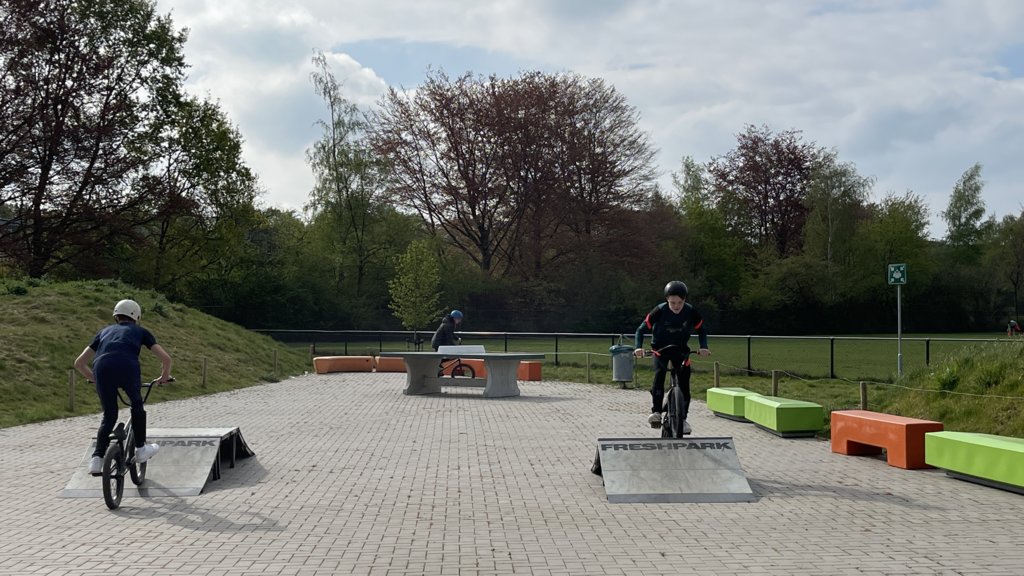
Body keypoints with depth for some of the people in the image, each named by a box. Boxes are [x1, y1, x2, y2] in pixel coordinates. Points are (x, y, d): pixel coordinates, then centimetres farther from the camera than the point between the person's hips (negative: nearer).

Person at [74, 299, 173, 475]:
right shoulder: (140, 331, 30)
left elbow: (79, 363, 34)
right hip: (127, 367, -2)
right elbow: (166, 358, 21)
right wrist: (164, 376, 40)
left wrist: (94, 378, 50)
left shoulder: (105, 331, 36)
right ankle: (141, 449, 30)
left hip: (102, 368, 2)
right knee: (137, 405, 26)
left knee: (109, 416, 20)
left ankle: (97, 458, 7)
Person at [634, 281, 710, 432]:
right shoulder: (659, 311, -23)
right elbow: (641, 329, -16)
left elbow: (701, 330, -2)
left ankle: (683, 417, 0)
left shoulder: (691, 312, -18)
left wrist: (703, 347, -19)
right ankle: (656, 411, -29)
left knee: (684, 381, -11)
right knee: (659, 373, -28)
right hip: (661, 348, -2)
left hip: (681, 349, 2)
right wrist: (638, 347, -31)